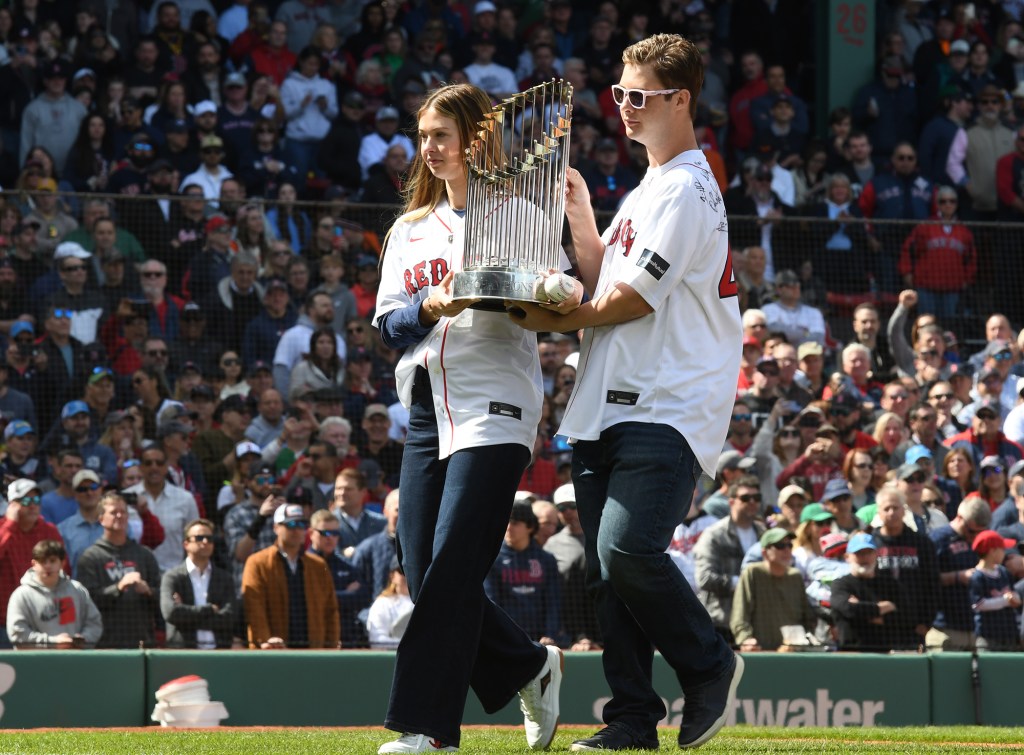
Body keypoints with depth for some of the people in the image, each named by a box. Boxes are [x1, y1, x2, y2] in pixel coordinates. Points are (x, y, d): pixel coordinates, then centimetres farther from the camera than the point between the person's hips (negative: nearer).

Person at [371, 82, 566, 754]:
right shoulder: (411, 229, 21)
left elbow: (565, 301, -3)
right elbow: (388, 323, 10)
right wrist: (430, 307, -11)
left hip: (494, 409, -6)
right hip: (427, 413, 6)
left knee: (452, 569, -13)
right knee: (424, 573, 1)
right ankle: (530, 669, 21)